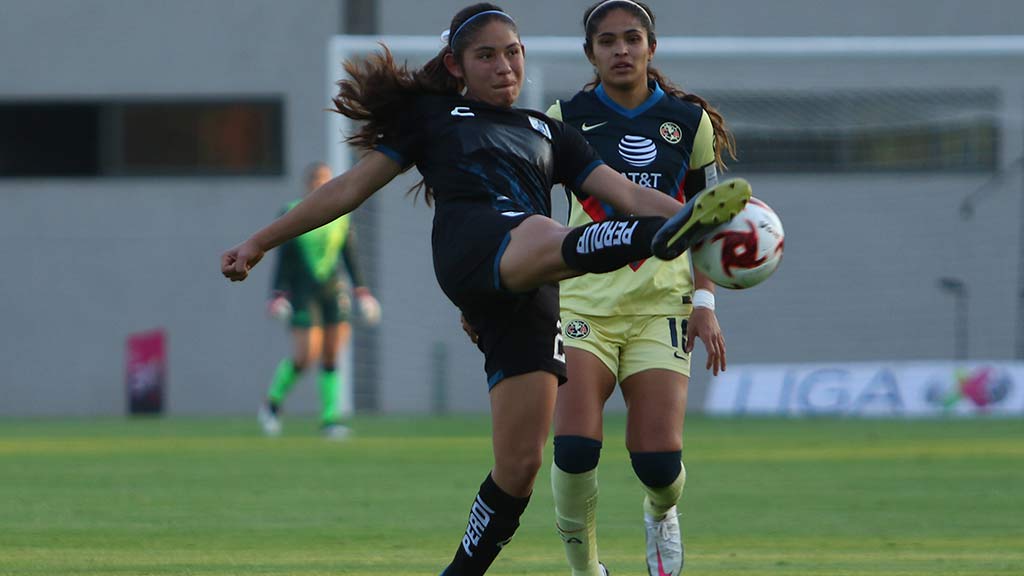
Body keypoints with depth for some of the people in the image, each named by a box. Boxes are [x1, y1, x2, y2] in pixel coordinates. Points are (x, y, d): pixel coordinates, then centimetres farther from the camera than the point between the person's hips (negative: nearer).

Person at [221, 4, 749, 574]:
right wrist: (260, 242, 27)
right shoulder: (432, 115, 28)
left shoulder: (548, 131, 34)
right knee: (544, 235, -41)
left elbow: (626, 194, 24)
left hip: (530, 293, 5)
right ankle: (665, 235, -73)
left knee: (520, 467, -6)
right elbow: (350, 188, 29)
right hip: (471, 244, -5)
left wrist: (694, 211, 8)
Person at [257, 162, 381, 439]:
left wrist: (362, 291, 5)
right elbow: (283, 260, -5)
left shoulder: (340, 215, 7)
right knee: (307, 354, -13)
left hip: (334, 290, 4)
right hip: (302, 292, -4)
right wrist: (278, 295, -12)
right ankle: (272, 403, 9)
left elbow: (350, 257, 11)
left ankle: (330, 419, 1)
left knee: (332, 356, -3)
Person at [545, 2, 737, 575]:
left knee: (659, 460, -11)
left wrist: (705, 302, 3)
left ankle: (662, 514, 27)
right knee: (575, 447, -20)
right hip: (583, 301, -1)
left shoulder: (690, 121, 6)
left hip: (660, 304, 1)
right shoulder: (565, 119, 1)